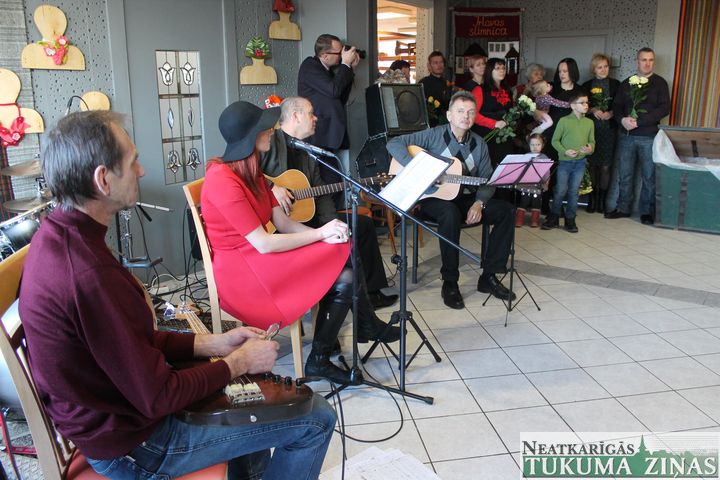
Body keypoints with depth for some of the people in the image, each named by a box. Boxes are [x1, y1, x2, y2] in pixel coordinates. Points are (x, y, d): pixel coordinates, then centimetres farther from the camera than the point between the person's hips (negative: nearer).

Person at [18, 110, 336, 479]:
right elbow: (159, 399, -27)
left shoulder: (56, 238, -3)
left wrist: (211, 344, 0)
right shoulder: (90, 274, -34)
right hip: (133, 443, -9)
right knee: (317, 418, -3)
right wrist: (238, 362, -12)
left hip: (103, 408, 9)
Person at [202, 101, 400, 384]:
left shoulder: (251, 172, 8)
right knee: (343, 278, -13)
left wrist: (326, 235, -14)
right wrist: (321, 234, -15)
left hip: (258, 256, 9)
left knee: (345, 271, -7)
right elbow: (264, 244, -23)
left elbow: (283, 223, 4)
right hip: (241, 275, -9)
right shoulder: (223, 181, -21)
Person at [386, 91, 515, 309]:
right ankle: (449, 282, -24)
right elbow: (394, 144, -14)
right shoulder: (434, 135, -5)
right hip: (433, 198, -5)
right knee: (451, 213, -39)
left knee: (505, 210, -16)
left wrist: (479, 203, -14)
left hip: (466, 198, 5)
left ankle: (489, 277, -8)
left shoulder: (478, 144, 8)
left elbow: (487, 180, 7)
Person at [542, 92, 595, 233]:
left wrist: (590, 149, -11)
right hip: (564, 162, -3)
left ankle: (570, 220, 18)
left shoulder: (589, 123, 6)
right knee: (560, 191, 0)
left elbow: (592, 141, 11)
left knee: (573, 192, 8)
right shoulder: (564, 121, -5)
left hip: (580, 163, 3)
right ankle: (553, 217, 16)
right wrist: (565, 151, -15)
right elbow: (555, 140, -2)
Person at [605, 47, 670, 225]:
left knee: (649, 176, 1)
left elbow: (664, 108, -8)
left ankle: (647, 212, 11)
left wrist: (638, 121, -17)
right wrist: (623, 120, -11)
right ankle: (623, 208, 19)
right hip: (626, 136, 3)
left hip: (649, 137, -3)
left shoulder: (659, 83, 2)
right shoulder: (626, 83, 13)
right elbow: (616, 106, 11)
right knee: (624, 175, 8)